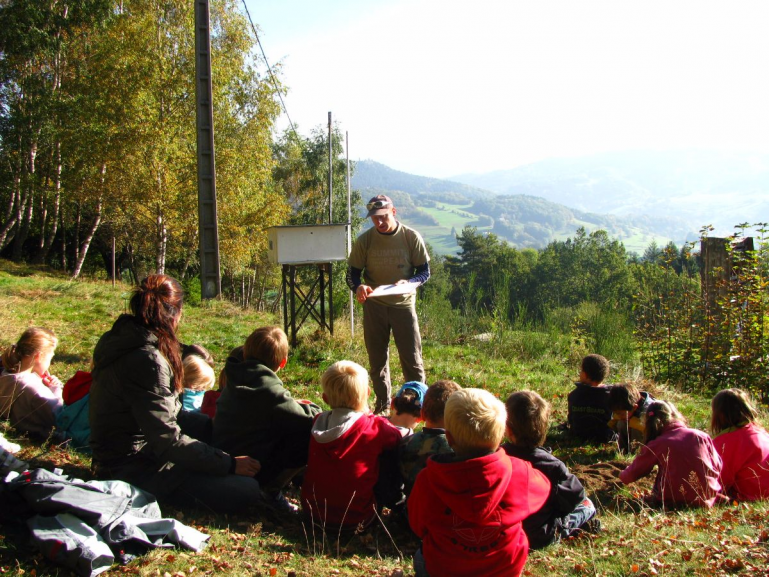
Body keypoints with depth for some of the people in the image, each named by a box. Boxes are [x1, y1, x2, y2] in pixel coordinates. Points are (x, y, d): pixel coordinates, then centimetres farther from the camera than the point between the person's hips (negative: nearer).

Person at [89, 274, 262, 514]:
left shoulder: (120, 339, 4)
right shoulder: (146, 361, -25)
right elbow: (168, 442, -26)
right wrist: (229, 464, -19)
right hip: (133, 467, -10)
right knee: (246, 491, -19)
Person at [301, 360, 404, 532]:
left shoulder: (318, 423, -5)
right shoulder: (376, 428, -18)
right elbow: (400, 437, -1)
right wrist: (407, 429, 25)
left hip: (312, 513, 4)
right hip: (354, 519, -4)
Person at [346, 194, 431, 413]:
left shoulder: (411, 237, -6)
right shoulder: (365, 240, -4)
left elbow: (425, 271, -2)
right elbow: (352, 273, 0)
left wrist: (409, 283, -23)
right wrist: (358, 287, -24)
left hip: (403, 304, -1)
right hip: (374, 306, 1)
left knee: (412, 358, 2)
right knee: (377, 360, 10)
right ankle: (382, 406, 26)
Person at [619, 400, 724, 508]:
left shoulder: (656, 445, -3)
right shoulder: (701, 436, 4)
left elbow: (632, 474, 4)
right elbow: (718, 467, 12)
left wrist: (622, 475, 27)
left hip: (675, 502, -2)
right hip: (707, 500, 3)